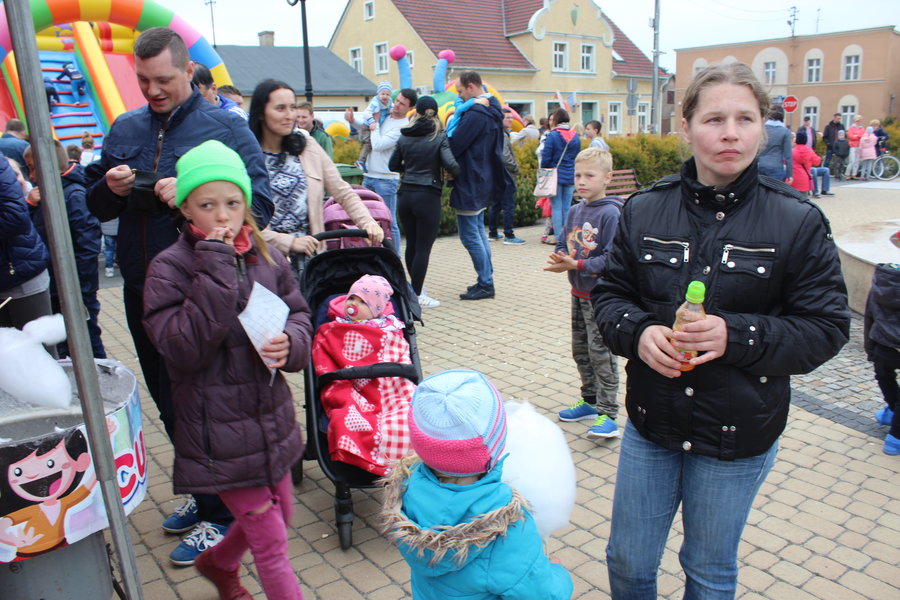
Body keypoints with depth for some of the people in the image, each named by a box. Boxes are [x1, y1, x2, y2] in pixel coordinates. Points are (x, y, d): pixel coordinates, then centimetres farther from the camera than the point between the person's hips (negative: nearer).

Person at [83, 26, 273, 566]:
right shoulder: (124, 130, 10)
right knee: (168, 404, 17)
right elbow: (95, 206, 14)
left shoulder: (226, 128, -6)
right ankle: (203, 493, 38)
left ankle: (220, 514, 22)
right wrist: (111, 188, -8)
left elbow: (259, 206, -15)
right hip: (142, 293, 6)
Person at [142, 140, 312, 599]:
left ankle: (218, 562, 54)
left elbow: (299, 315, 7)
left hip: (272, 419, 6)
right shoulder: (169, 268, -13)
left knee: (279, 513, 25)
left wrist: (289, 342, -16)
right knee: (271, 542, 3)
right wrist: (216, 270, -26)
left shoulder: (265, 257, 1)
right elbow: (183, 349, -23)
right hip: (219, 432, -6)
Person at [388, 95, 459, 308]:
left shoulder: (404, 137, 6)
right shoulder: (439, 137, -7)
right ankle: (417, 295, 3)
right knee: (423, 247, 0)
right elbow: (451, 164, -17)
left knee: (411, 244, 16)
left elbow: (393, 165, 12)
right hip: (427, 196, -5)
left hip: (405, 194, 5)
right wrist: (457, 173, 3)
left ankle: (415, 287, 30)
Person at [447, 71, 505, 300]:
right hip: (482, 181, 10)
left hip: (470, 184, -10)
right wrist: (461, 112, 2)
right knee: (478, 233, 17)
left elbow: (452, 145, -21)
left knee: (470, 235, -3)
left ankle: (485, 284, 3)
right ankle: (486, 280, 24)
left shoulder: (475, 115, -20)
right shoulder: (492, 110, 11)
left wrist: (457, 113, -11)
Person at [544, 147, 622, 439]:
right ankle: (590, 400, 34)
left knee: (601, 354, -2)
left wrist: (576, 265, -24)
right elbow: (561, 244, 10)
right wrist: (561, 259, -12)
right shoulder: (575, 211, 6)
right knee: (581, 351, 18)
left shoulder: (611, 213, -16)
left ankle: (607, 413, 8)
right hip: (578, 294, 8)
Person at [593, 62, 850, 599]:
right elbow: (610, 293, 2)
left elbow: (827, 327, -9)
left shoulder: (797, 221, -10)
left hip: (739, 434, -2)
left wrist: (738, 335, -25)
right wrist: (638, 332, -19)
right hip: (651, 420, 2)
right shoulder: (645, 210, -4)